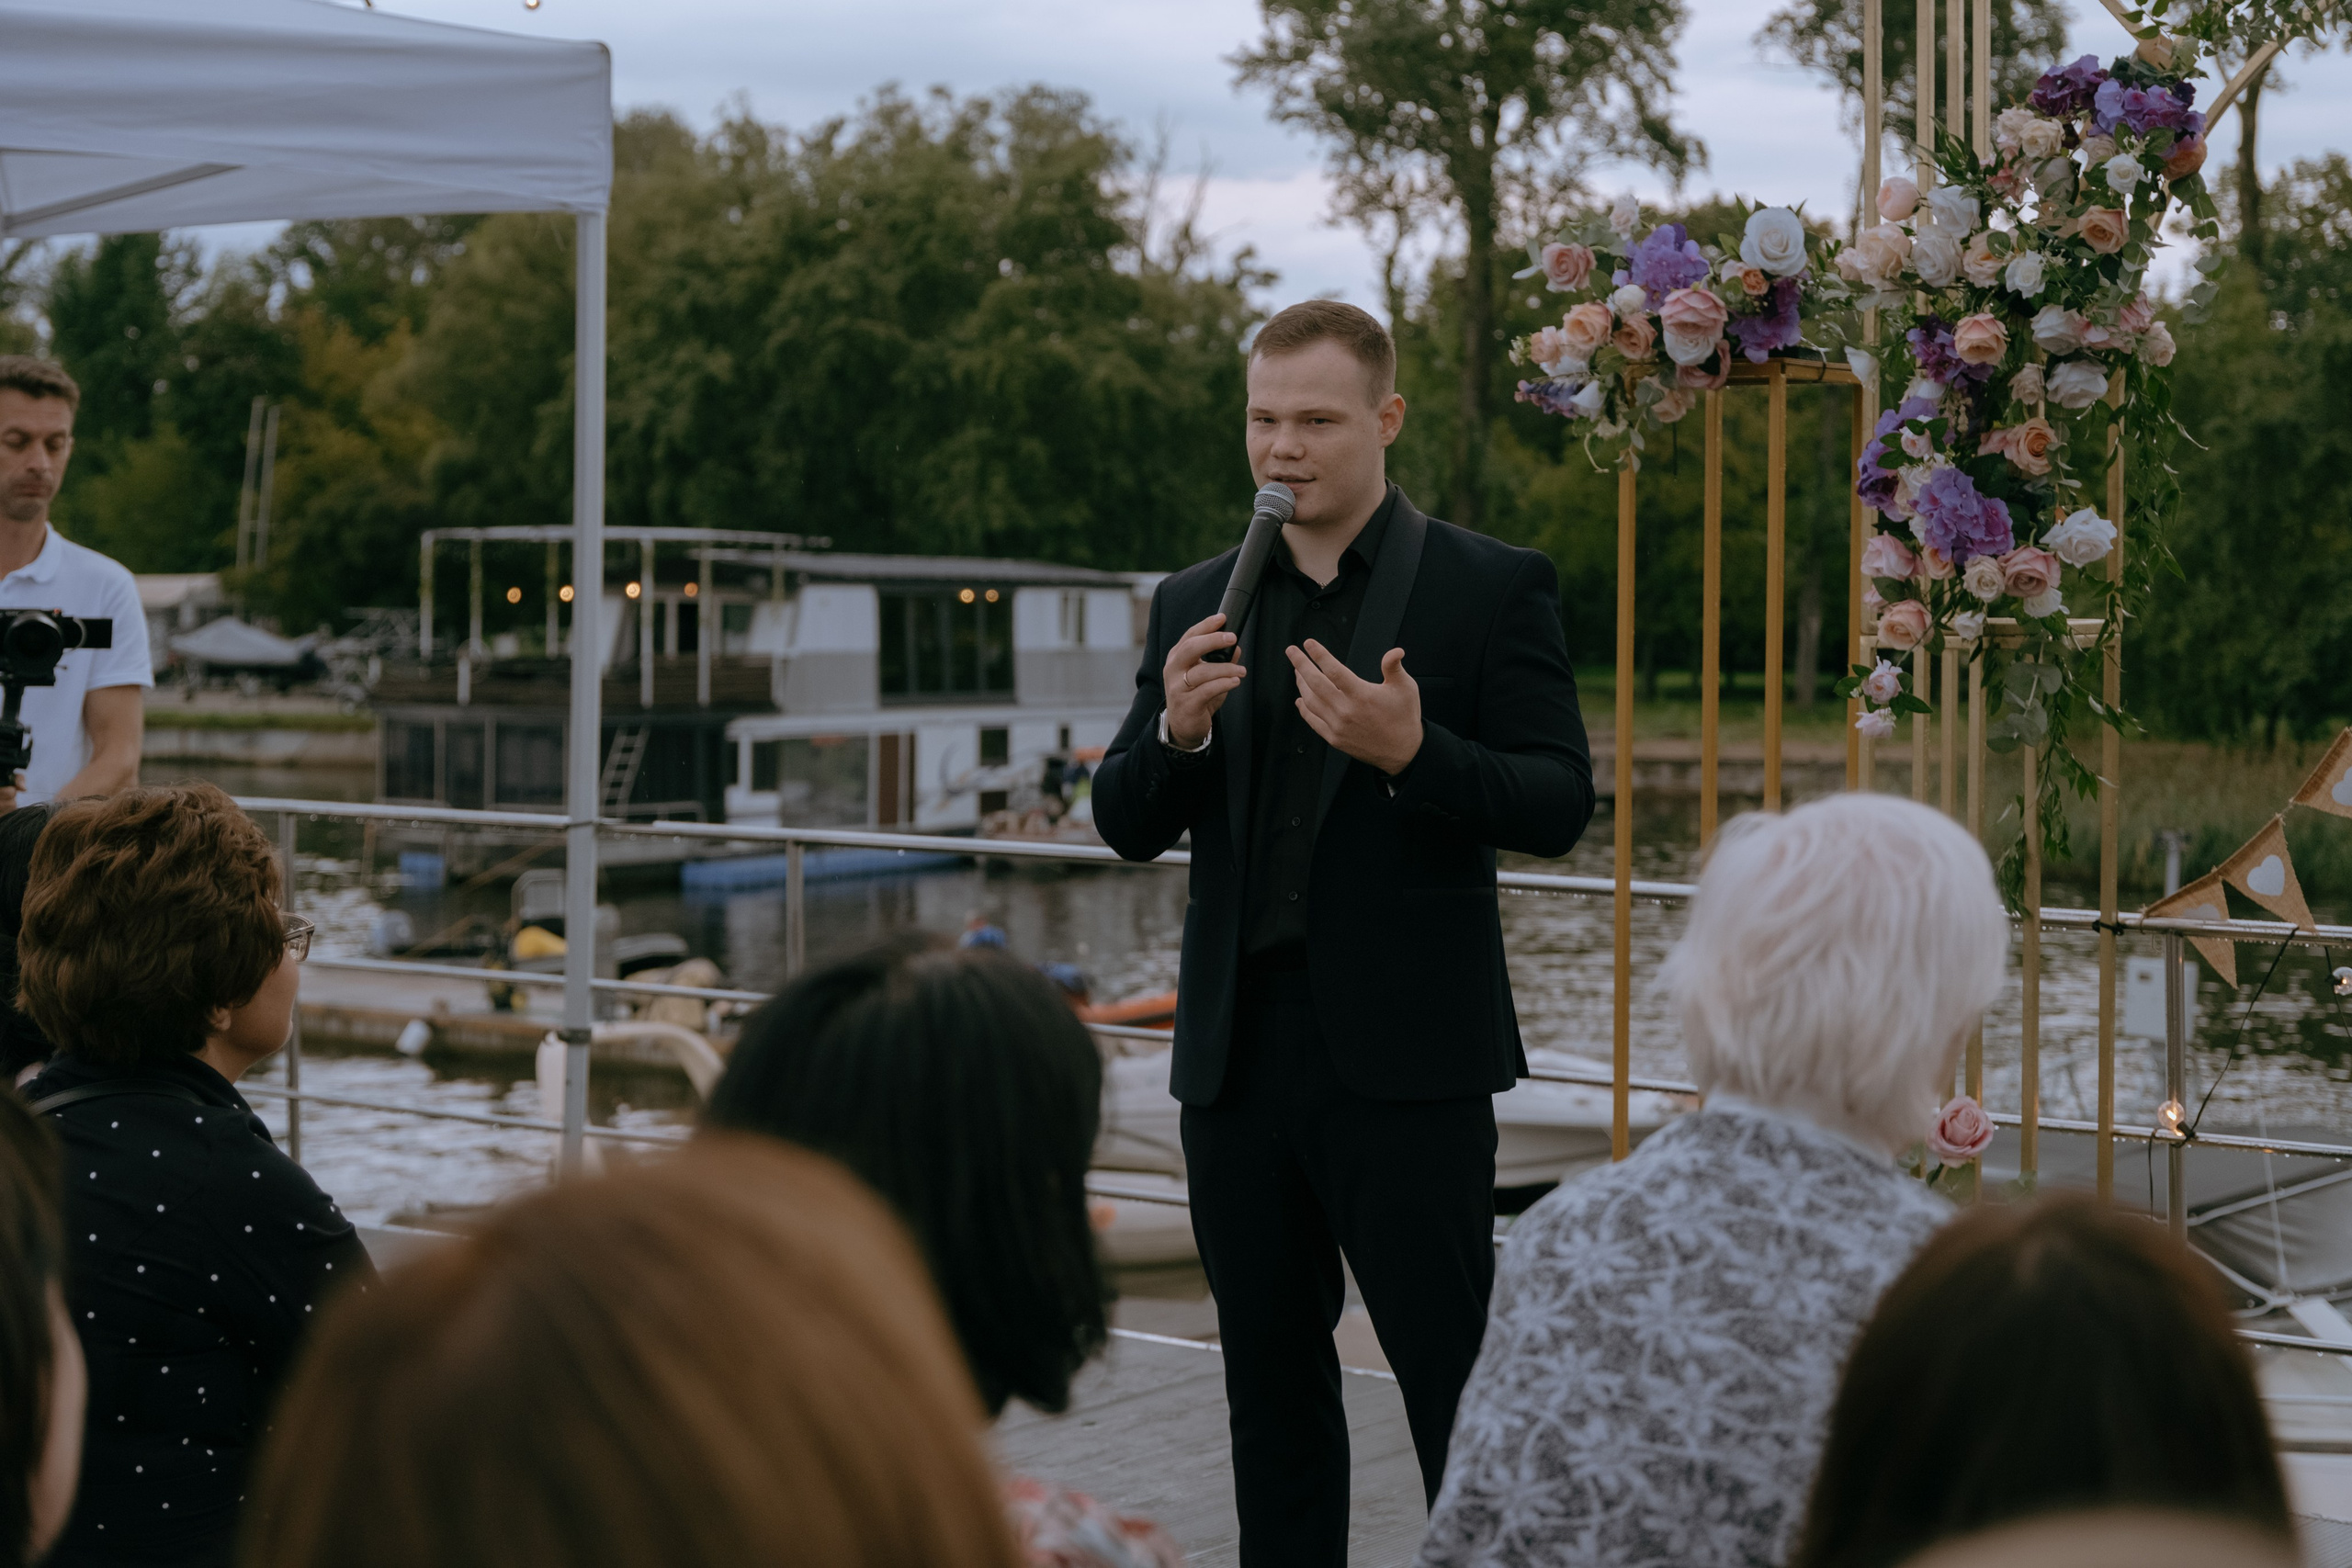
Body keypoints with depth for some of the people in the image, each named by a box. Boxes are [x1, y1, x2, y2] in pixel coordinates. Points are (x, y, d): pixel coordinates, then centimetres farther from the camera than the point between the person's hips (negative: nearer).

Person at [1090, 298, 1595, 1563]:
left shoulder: (1492, 589, -1)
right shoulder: (1196, 606, 11)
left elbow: (1557, 807, -7)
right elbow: (1127, 828, 9)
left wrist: (1412, 753, -24)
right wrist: (1175, 732, -12)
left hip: (1407, 1062, -5)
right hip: (1240, 1055, 5)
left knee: (1459, 1383, -1)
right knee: (1272, 1388, 14)